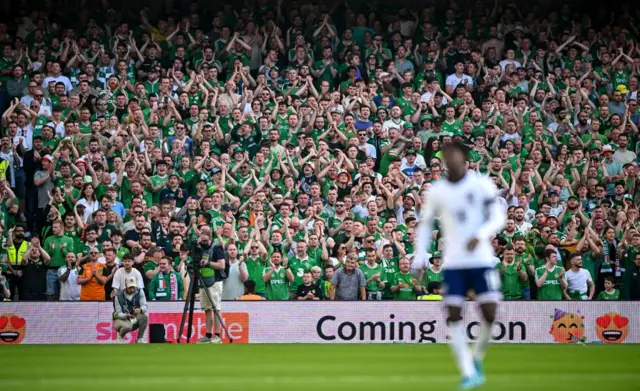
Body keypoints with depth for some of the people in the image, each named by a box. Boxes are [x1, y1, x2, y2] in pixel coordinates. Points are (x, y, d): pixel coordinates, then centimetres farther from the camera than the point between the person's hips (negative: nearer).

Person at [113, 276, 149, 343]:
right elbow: (118, 313, -15)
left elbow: (145, 306, -15)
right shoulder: (119, 296, -14)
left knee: (144, 316, -29)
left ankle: (140, 339, -11)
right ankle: (120, 337, 0)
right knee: (127, 327, -38)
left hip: (135, 319, 3)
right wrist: (127, 315, -38)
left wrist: (140, 310, -40)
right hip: (121, 319, -3)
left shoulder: (139, 292, -6)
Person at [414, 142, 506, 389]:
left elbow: (498, 217, -1)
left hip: (481, 259, -1)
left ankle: (477, 358, 17)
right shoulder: (436, 191, 7)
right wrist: (420, 257, 7)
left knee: (489, 313, -11)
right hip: (453, 263, 2)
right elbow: (425, 224, 16)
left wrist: (480, 235, -19)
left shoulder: (482, 184, 1)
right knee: (454, 315, -9)